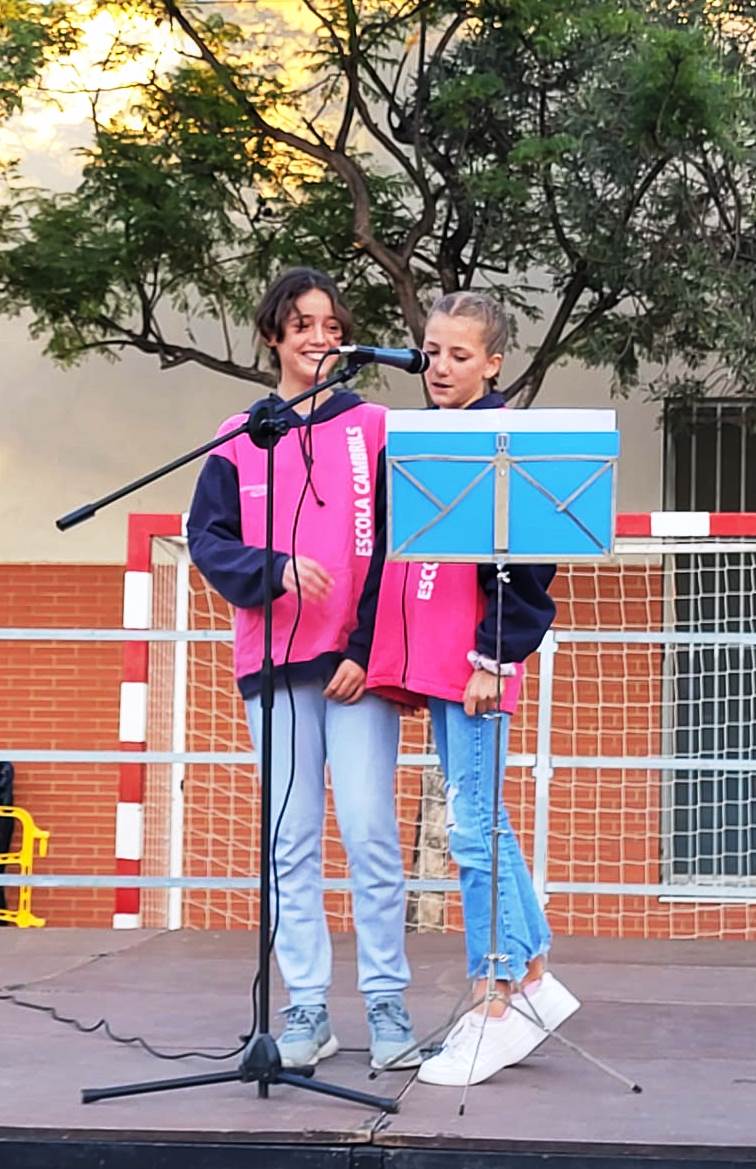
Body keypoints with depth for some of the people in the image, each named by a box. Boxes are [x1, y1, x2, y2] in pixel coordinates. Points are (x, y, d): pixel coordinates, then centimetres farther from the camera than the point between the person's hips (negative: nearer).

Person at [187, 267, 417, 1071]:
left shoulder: (373, 429, 5)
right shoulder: (238, 439, 9)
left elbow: (392, 547, 1)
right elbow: (206, 538, 4)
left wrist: (366, 648, -8)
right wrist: (275, 570, -15)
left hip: (358, 664, -2)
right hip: (274, 665, 2)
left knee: (369, 834, -6)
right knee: (290, 843, 3)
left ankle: (387, 1005, 1)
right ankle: (307, 1010, 8)